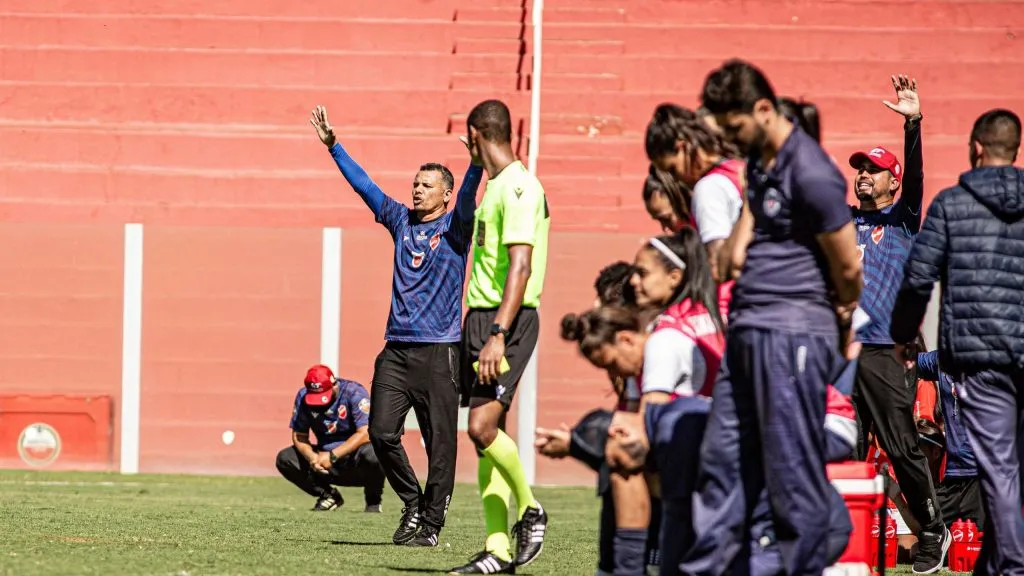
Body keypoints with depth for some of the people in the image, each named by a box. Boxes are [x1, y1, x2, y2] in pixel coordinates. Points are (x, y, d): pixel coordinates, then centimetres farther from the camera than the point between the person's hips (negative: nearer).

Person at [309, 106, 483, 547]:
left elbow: (468, 194, -15)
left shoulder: (454, 226, 3)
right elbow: (363, 185, 19)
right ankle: (412, 505, 16)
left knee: (439, 441, -3)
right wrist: (332, 146, 16)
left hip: (439, 351, -5)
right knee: (382, 433, -3)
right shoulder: (402, 222, 16)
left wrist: (477, 159, -33)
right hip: (396, 349, 5)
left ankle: (431, 523, 4)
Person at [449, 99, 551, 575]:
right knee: (487, 432, 5)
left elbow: (521, 267, -21)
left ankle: (530, 510, 2)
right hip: (481, 316, 10)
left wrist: (498, 335, -27)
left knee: (482, 426, -18)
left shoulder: (519, 188, -13)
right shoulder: (495, 187, 17)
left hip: (508, 320, -10)